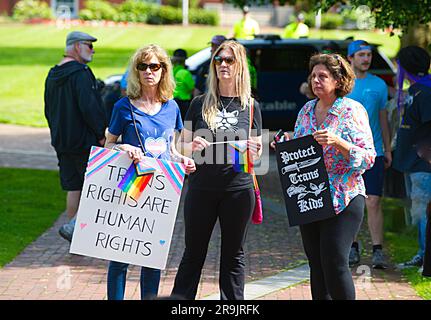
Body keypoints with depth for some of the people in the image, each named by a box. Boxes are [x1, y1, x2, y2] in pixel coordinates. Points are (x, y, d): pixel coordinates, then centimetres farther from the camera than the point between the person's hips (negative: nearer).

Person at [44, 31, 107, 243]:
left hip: (62, 143, 8)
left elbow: (48, 111, 19)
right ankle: (73, 226, -9)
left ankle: (76, 237, 13)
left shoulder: (52, 76, 13)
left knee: (73, 189, 12)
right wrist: (101, 134, -15)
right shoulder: (81, 73, -16)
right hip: (86, 142, -8)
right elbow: (89, 107, -23)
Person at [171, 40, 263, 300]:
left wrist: (253, 151, -12)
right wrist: (193, 147, -14)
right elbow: (184, 145, 8)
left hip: (238, 188, 0)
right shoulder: (200, 104, 5)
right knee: (194, 252, 6)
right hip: (202, 188, 0)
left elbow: (257, 153, 10)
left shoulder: (251, 106, 5)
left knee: (234, 254, 8)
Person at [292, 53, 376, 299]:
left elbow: (368, 158, -12)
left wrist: (338, 142, -24)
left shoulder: (353, 110, -6)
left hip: (343, 200, -6)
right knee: (316, 265, 8)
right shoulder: (307, 110, 12)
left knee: (335, 262, -13)